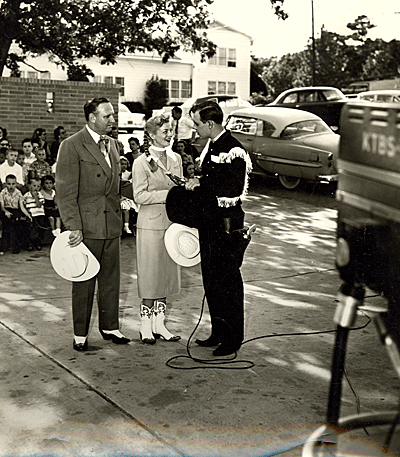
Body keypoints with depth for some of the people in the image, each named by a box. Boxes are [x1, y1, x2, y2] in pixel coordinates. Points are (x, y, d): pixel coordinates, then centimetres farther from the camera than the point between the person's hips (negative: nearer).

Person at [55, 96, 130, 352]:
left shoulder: (112, 144, 13)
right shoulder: (72, 146, -9)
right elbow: (66, 191, -12)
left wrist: (119, 217, 14)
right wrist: (73, 226, -17)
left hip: (112, 224, 6)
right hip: (87, 225, -6)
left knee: (111, 279, 13)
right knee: (84, 282, 4)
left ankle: (110, 327, 27)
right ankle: (81, 334, 17)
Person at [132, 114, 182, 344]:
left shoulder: (176, 159, 9)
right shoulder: (142, 162, -8)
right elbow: (139, 196, -13)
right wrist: (167, 194, -17)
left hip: (172, 222, 6)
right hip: (151, 224, -6)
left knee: (167, 274, 10)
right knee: (150, 276, 0)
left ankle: (159, 323, 22)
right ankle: (146, 325, 14)